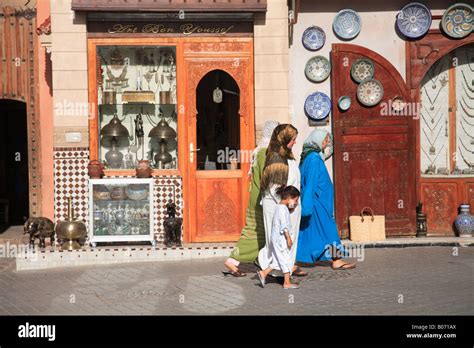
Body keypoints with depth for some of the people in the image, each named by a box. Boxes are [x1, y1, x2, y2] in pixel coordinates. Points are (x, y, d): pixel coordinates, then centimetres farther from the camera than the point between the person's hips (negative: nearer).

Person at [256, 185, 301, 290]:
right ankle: (287, 283, 5)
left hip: (276, 239, 10)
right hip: (281, 239, -10)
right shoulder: (283, 209, -18)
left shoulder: (279, 207, 13)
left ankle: (263, 273, 12)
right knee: (286, 260, -1)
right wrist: (288, 238, -21)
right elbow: (284, 226, -22)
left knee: (277, 260, 14)